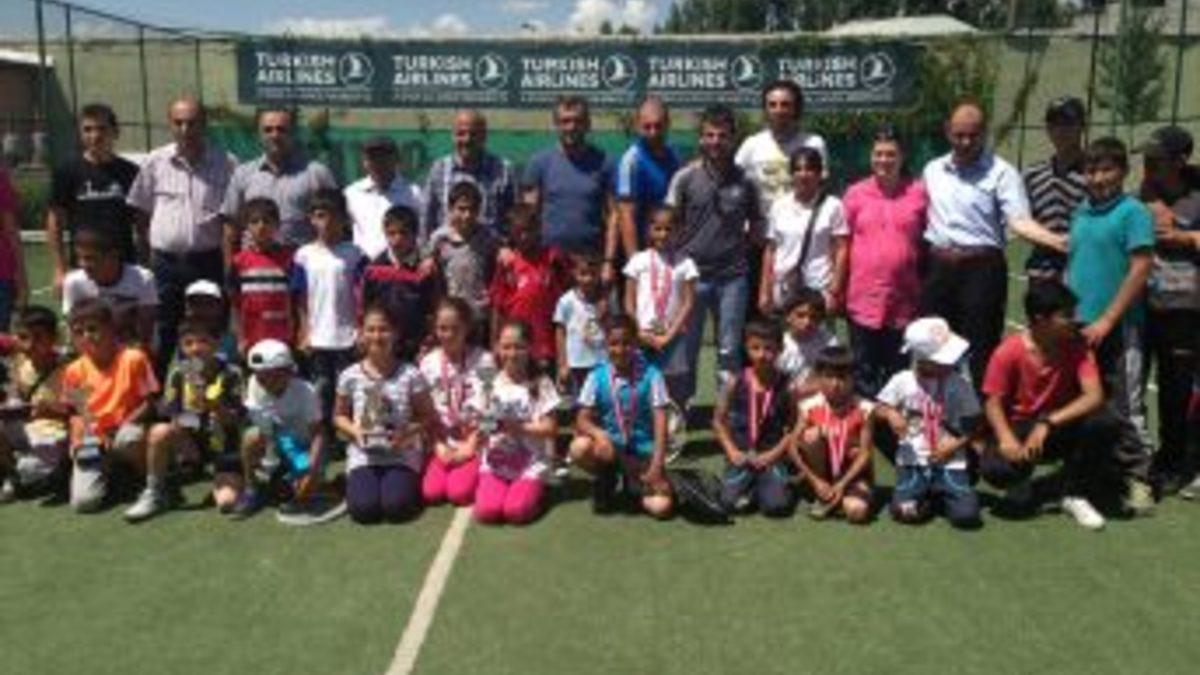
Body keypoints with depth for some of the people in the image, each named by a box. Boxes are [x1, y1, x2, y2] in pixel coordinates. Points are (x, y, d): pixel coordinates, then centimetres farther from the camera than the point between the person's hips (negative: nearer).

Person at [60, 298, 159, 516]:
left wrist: (122, 427, -19)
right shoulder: (74, 371, 2)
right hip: (92, 442, 3)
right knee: (83, 502, -17)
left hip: (126, 428, -3)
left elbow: (149, 402, -8)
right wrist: (76, 438, -6)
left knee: (129, 437, -42)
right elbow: (75, 412, 11)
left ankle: (154, 487, -17)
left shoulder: (133, 359, -9)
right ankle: (109, 473, 19)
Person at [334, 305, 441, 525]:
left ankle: (405, 484, 12)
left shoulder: (410, 375, -6)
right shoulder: (350, 376, -2)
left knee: (396, 508, -24)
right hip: (363, 456, 1)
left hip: (402, 456, -1)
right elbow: (340, 416, 11)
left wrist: (408, 432, -19)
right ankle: (358, 483, 14)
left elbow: (428, 417, 0)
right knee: (364, 509, -21)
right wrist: (354, 431, -10)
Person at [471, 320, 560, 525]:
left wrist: (518, 427, -21)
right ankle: (495, 488, 12)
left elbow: (550, 429, -8)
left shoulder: (541, 384, -5)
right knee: (486, 511, -20)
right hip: (495, 462, 2)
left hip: (530, 464, -2)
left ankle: (534, 490, 9)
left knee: (516, 512, -23)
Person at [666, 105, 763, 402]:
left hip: (732, 277, 1)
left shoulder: (745, 182, 5)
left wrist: (741, 247, 1)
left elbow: (756, 226, 15)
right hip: (692, 274, -1)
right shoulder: (685, 177, 1)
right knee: (685, 348, 7)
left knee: (730, 351, 7)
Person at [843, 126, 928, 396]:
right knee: (863, 373, 9)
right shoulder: (855, 193, 3)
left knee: (897, 372, 11)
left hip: (904, 302, 0)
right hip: (862, 300, 0)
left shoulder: (919, 192, 2)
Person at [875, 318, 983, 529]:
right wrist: (891, 414, -17)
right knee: (905, 511, -21)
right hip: (913, 462, 0)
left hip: (950, 463, 0)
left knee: (966, 515, -18)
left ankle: (942, 495, 15)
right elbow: (880, 410, 5)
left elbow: (975, 426, 3)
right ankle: (926, 495, 14)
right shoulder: (902, 381, -4)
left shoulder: (959, 384, -4)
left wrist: (956, 444, -13)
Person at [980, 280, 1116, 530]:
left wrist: (1048, 422, -32)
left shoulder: (1077, 346, -11)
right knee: (994, 467, -34)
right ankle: (1022, 478, 8)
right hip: (1020, 428, -2)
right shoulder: (1009, 352, -16)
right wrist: (1006, 438, -32)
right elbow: (993, 403, -12)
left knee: (1104, 422, -30)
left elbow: (1095, 396, -21)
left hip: (1062, 427, 2)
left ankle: (1075, 495, -5)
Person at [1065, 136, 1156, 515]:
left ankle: (1137, 479, 8)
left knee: (1127, 408, -2)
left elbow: (1140, 271, -13)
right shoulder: (1080, 213, 11)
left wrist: (1106, 321, -16)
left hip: (1119, 328, -6)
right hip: (1080, 327, 6)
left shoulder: (1133, 212, -8)